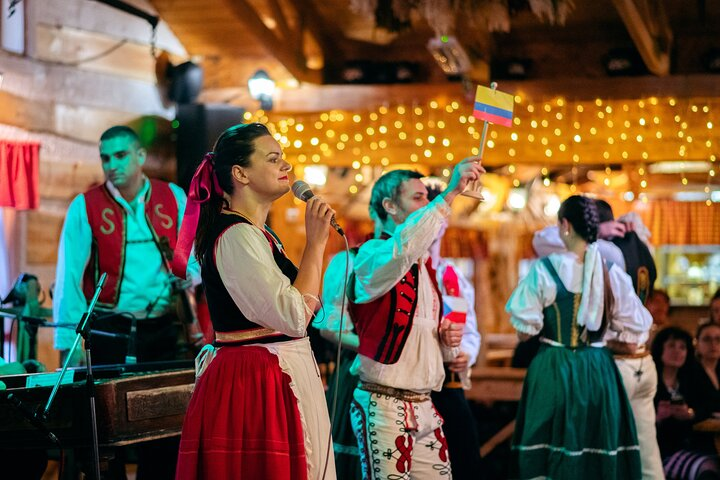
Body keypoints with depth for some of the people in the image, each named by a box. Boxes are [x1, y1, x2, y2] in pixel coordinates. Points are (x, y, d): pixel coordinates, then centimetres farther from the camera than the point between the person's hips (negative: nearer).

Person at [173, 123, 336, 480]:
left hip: (277, 380, 10)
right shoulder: (235, 235, -16)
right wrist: (315, 242, -15)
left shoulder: (257, 234, 16)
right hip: (256, 385, -10)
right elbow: (295, 317, -21)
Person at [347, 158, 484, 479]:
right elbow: (404, 247, -33)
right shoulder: (372, 255, -8)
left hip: (423, 405, 8)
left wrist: (447, 340, 5)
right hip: (383, 405, -8)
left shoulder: (424, 265, 17)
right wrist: (450, 193, -33)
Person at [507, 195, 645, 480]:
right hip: (598, 371, 3)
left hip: (555, 370, -3)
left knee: (554, 454, 4)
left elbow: (526, 330, -9)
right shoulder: (612, 272, -2)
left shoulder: (545, 269, -11)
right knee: (599, 449, 10)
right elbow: (635, 329, 4)